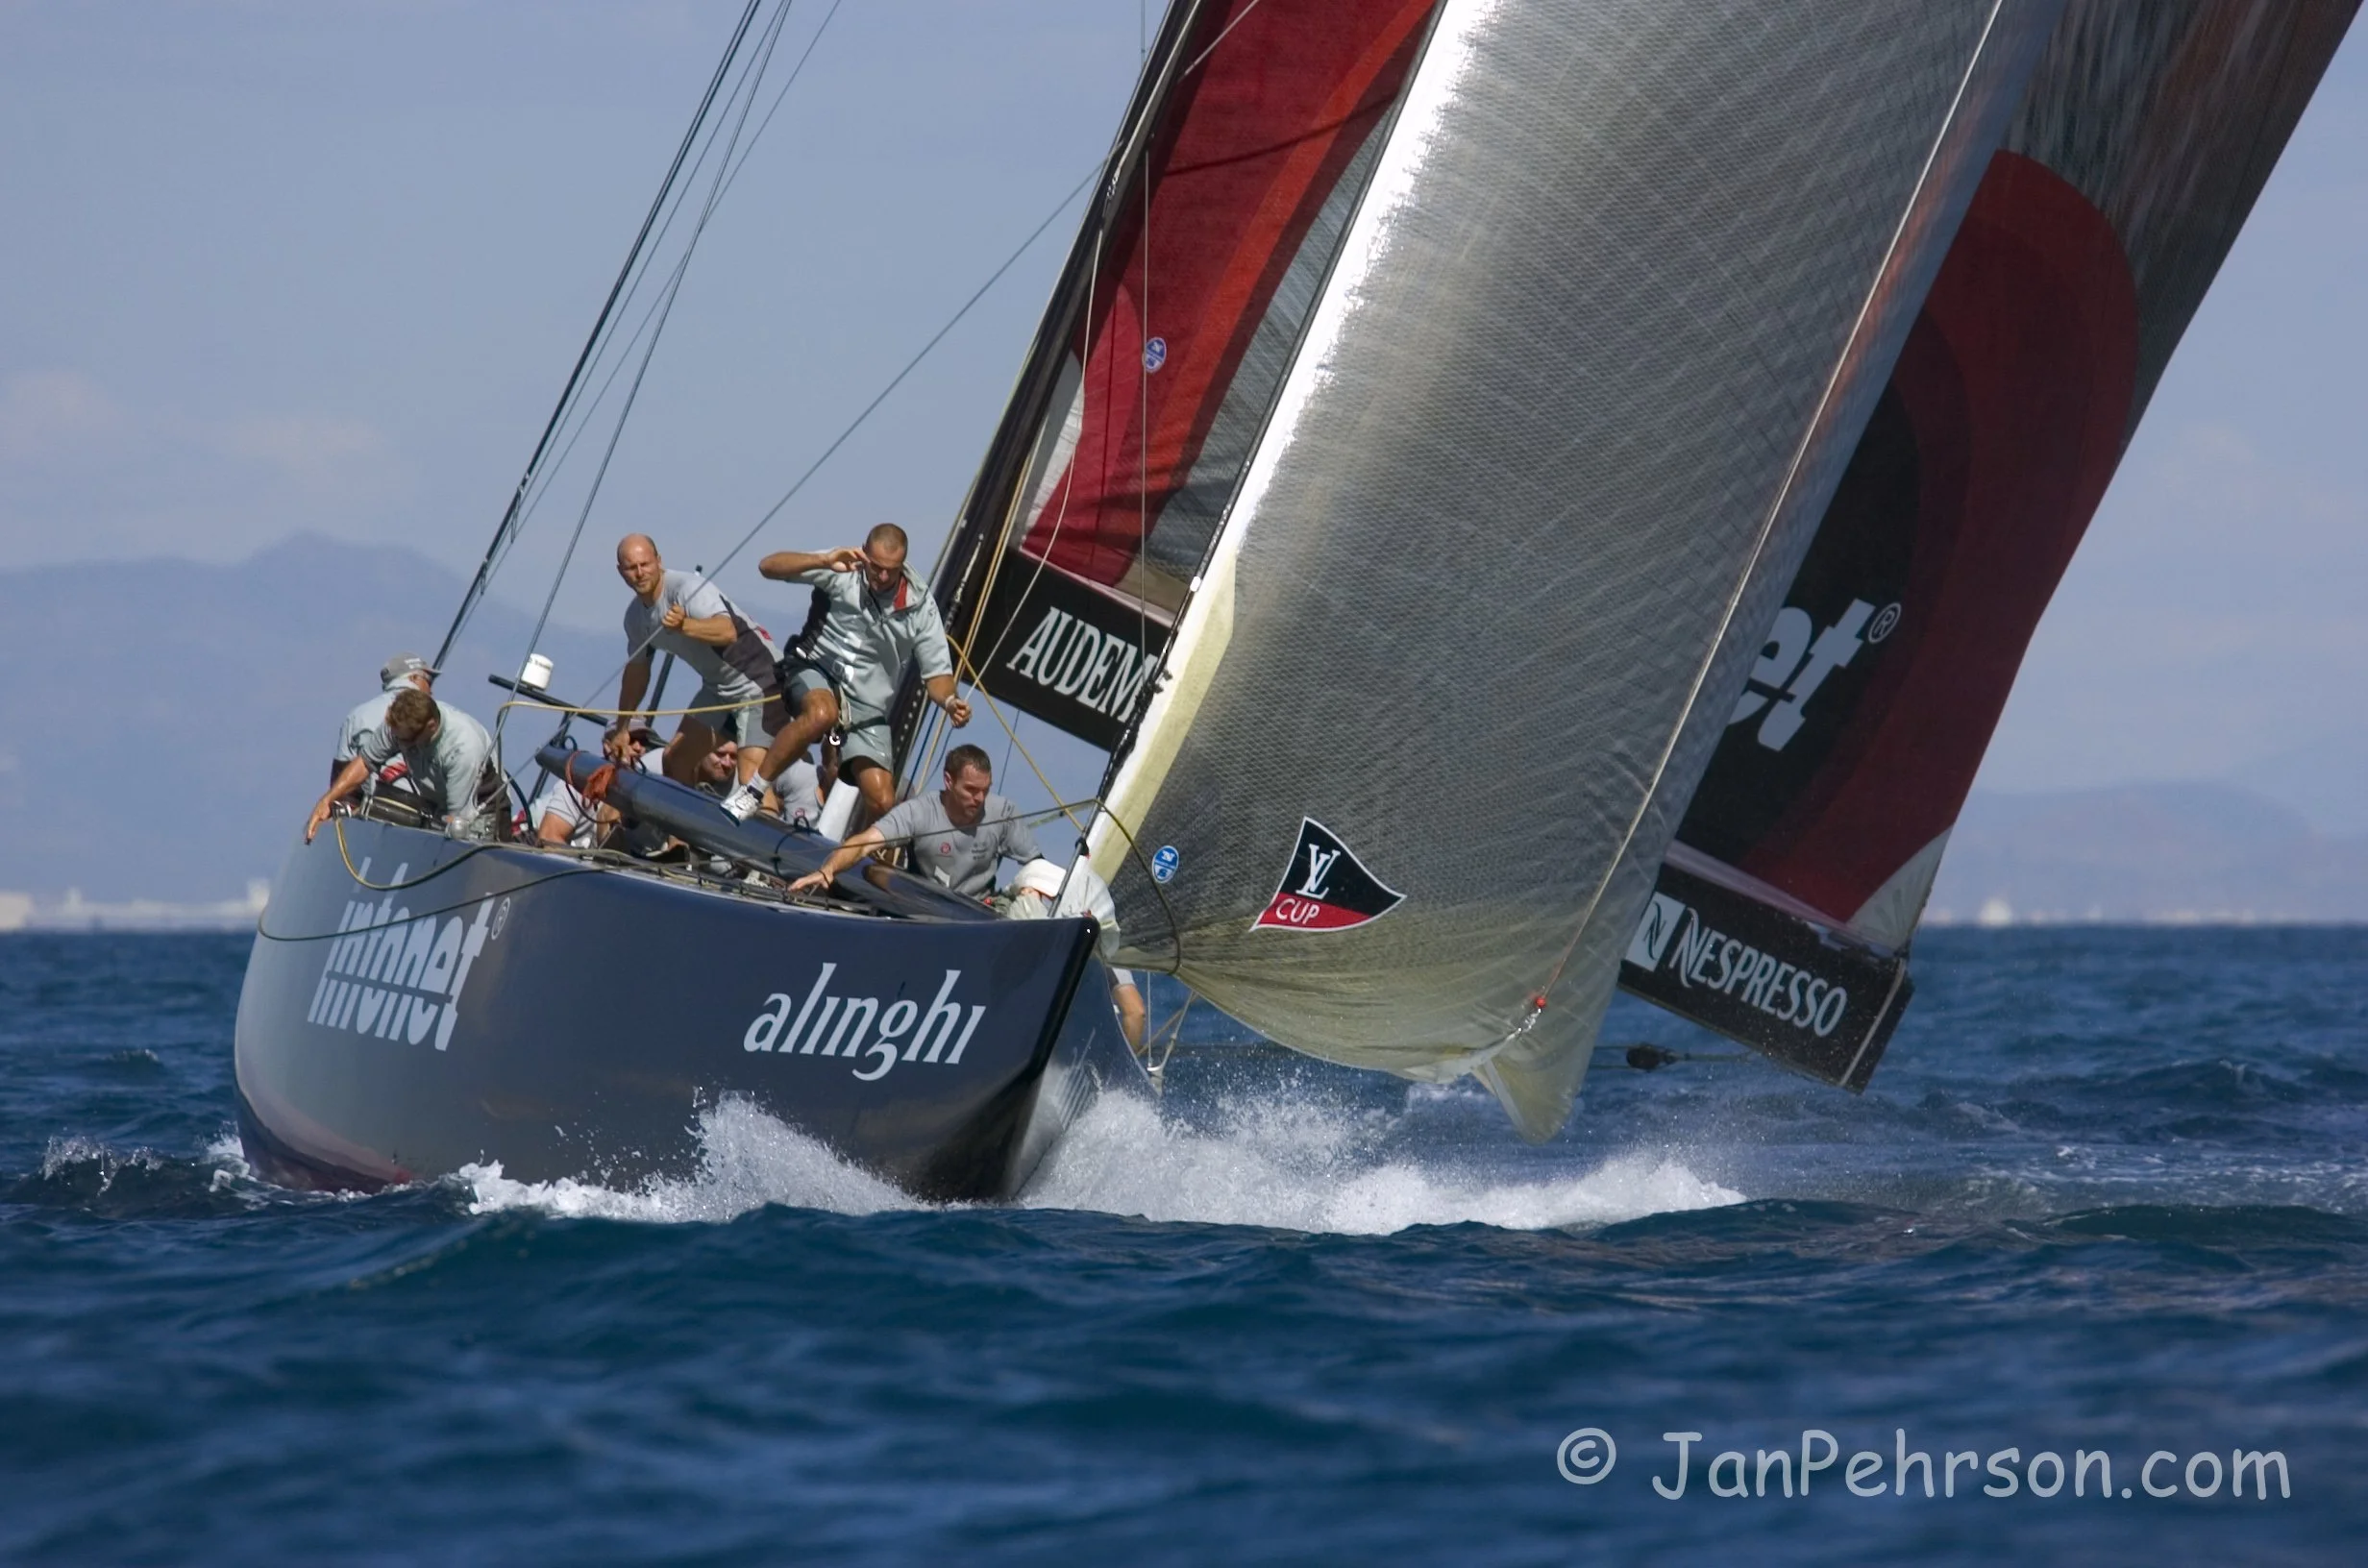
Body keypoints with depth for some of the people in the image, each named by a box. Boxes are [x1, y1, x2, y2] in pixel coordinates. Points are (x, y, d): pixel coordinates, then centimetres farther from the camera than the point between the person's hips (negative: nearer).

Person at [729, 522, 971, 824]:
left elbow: (936, 673, 1)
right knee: (823, 714, -40)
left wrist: (949, 701, -22)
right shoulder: (843, 572, -12)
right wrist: (823, 560, -32)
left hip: (868, 709, 3)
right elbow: (768, 566, -17)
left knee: (883, 804, -11)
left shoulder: (920, 607, -5)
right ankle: (752, 790, -27)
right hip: (816, 673, -3)